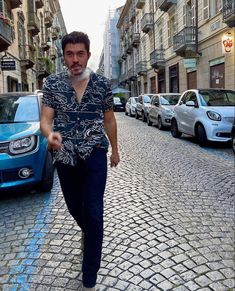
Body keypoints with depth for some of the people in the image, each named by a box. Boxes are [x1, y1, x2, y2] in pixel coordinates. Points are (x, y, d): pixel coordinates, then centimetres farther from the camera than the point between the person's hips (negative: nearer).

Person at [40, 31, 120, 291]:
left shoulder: (102, 84, -1)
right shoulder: (52, 83, -1)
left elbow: (109, 119, 9)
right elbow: (45, 118, -8)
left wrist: (115, 149, 14)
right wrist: (50, 133, -31)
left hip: (94, 155, -1)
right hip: (65, 157, 2)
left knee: (93, 213, -4)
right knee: (74, 207, 18)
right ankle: (87, 231, 54)